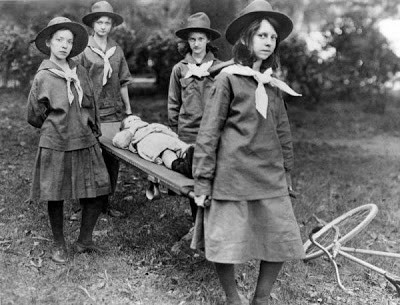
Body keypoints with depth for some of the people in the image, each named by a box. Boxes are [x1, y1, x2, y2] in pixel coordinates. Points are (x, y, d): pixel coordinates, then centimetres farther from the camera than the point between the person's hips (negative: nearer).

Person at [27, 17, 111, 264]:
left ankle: (84, 240, 24)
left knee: (97, 193, 4)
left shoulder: (81, 72, 4)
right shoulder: (43, 78, -7)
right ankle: (59, 245, 28)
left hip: (86, 144, 4)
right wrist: (56, 128, 9)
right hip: (55, 146, -4)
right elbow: (35, 117, 2)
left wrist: (95, 133, 13)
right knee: (55, 197, 7)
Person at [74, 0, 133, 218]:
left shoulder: (117, 51, 11)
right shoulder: (83, 50, -1)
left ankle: (106, 202, 20)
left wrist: (128, 110, 15)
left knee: (113, 159, 7)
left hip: (114, 113, 4)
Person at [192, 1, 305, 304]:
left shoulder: (273, 85, 11)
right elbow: (208, 133, -7)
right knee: (226, 244, 1)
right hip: (233, 174, -5)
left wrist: (287, 171, 17)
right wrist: (203, 180, -10)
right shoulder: (228, 78, -5)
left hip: (270, 175, 6)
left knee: (282, 242, 4)